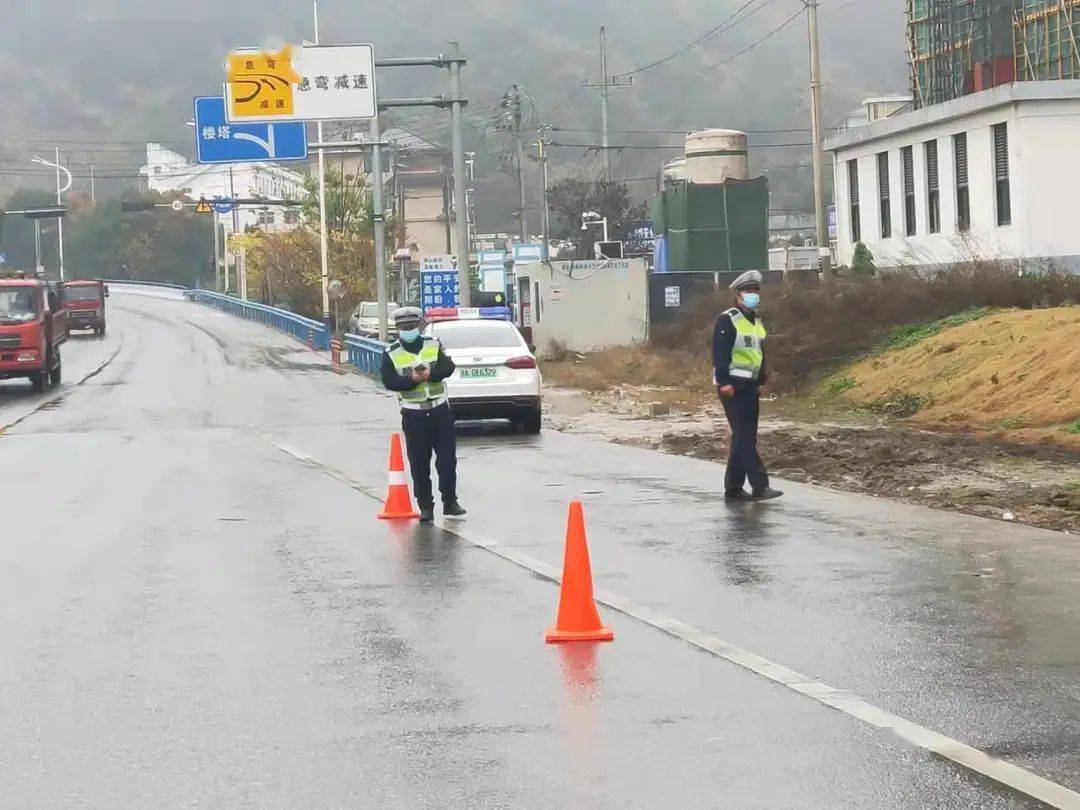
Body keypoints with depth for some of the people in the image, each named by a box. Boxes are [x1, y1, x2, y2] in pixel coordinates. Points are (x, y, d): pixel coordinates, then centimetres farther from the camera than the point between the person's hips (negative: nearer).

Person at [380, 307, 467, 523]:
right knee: (419, 464, 0)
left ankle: (450, 502, 13)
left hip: (440, 410, 1)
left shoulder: (434, 345, 6)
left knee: (447, 458, 2)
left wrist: (430, 374, -23)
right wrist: (412, 380, -22)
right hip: (413, 414, -1)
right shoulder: (391, 354, 2)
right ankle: (426, 507, 7)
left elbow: (449, 367, -5)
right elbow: (388, 382, -9)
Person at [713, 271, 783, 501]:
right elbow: (720, 353, -15)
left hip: (750, 387, 9)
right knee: (744, 437, -11)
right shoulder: (727, 321, -10)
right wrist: (724, 382, -21)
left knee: (744, 438, 10)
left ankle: (733, 487, 16)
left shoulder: (758, 322, 17)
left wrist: (761, 381, 20)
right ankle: (760, 486, -16)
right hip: (733, 387, -9)